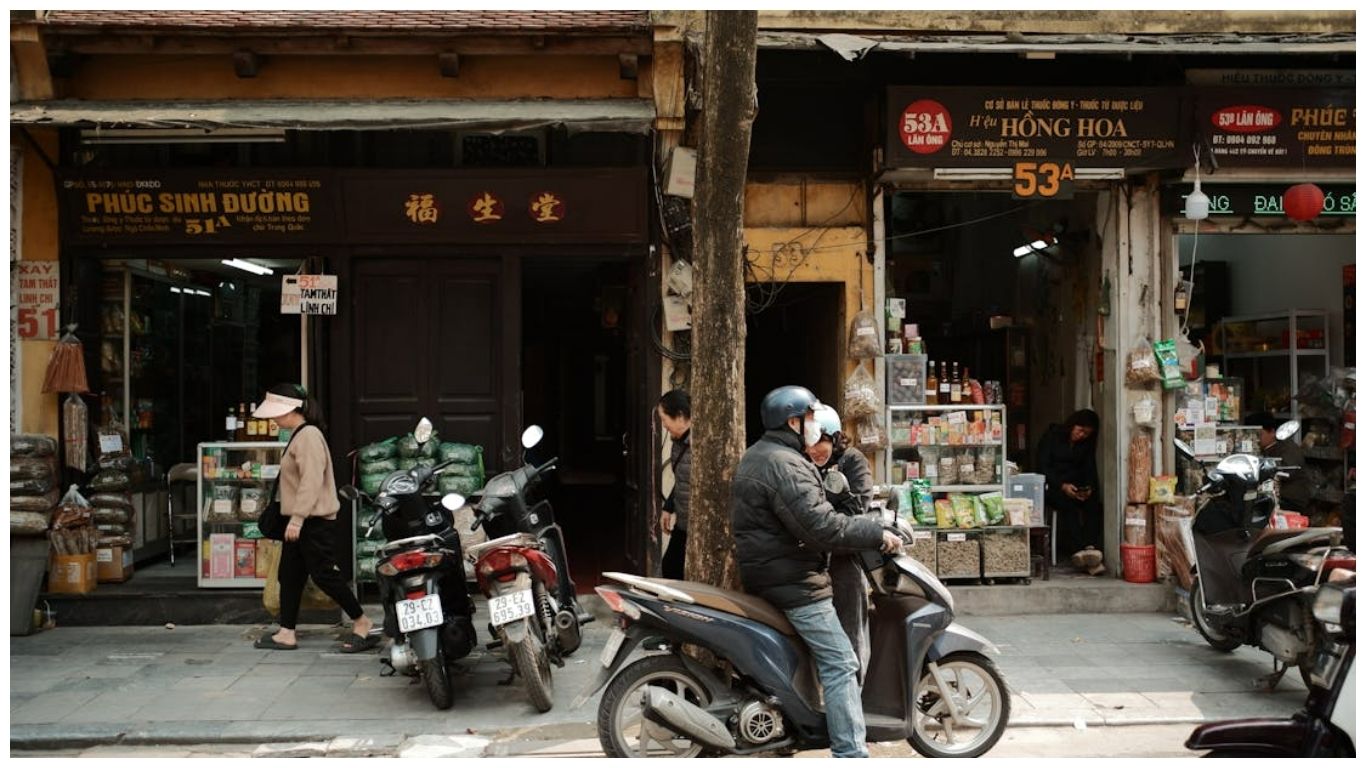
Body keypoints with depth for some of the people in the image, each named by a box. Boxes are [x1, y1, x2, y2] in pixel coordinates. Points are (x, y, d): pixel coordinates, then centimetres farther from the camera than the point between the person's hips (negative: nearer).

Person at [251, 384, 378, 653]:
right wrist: (293, 519, 18)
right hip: (301, 521, 10)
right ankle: (286, 634, 16)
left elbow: (311, 481, -23)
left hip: (315, 521, -10)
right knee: (289, 575, 11)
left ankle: (362, 623, 3)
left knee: (324, 574, -6)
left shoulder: (309, 436, -16)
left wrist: (297, 519, -24)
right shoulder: (298, 436, 15)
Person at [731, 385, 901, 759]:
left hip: (766, 571, 11)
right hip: (792, 579, -11)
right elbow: (821, 526, -27)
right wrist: (877, 534, -17)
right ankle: (850, 754, -10)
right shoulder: (784, 465, -19)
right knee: (840, 663, -9)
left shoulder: (756, 456, 15)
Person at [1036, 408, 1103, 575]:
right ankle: (1080, 549, -48)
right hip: (1052, 487, -4)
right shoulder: (1052, 436, -1)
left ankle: (1092, 548, -42)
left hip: (1076, 486, 4)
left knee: (1093, 504, -29)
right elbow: (1043, 467, -8)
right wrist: (1062, 486, -22)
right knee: (1069, 504, -37)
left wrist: (1089, 488, -12)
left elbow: (1090, 468, 10)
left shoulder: (1087, 443, 14)